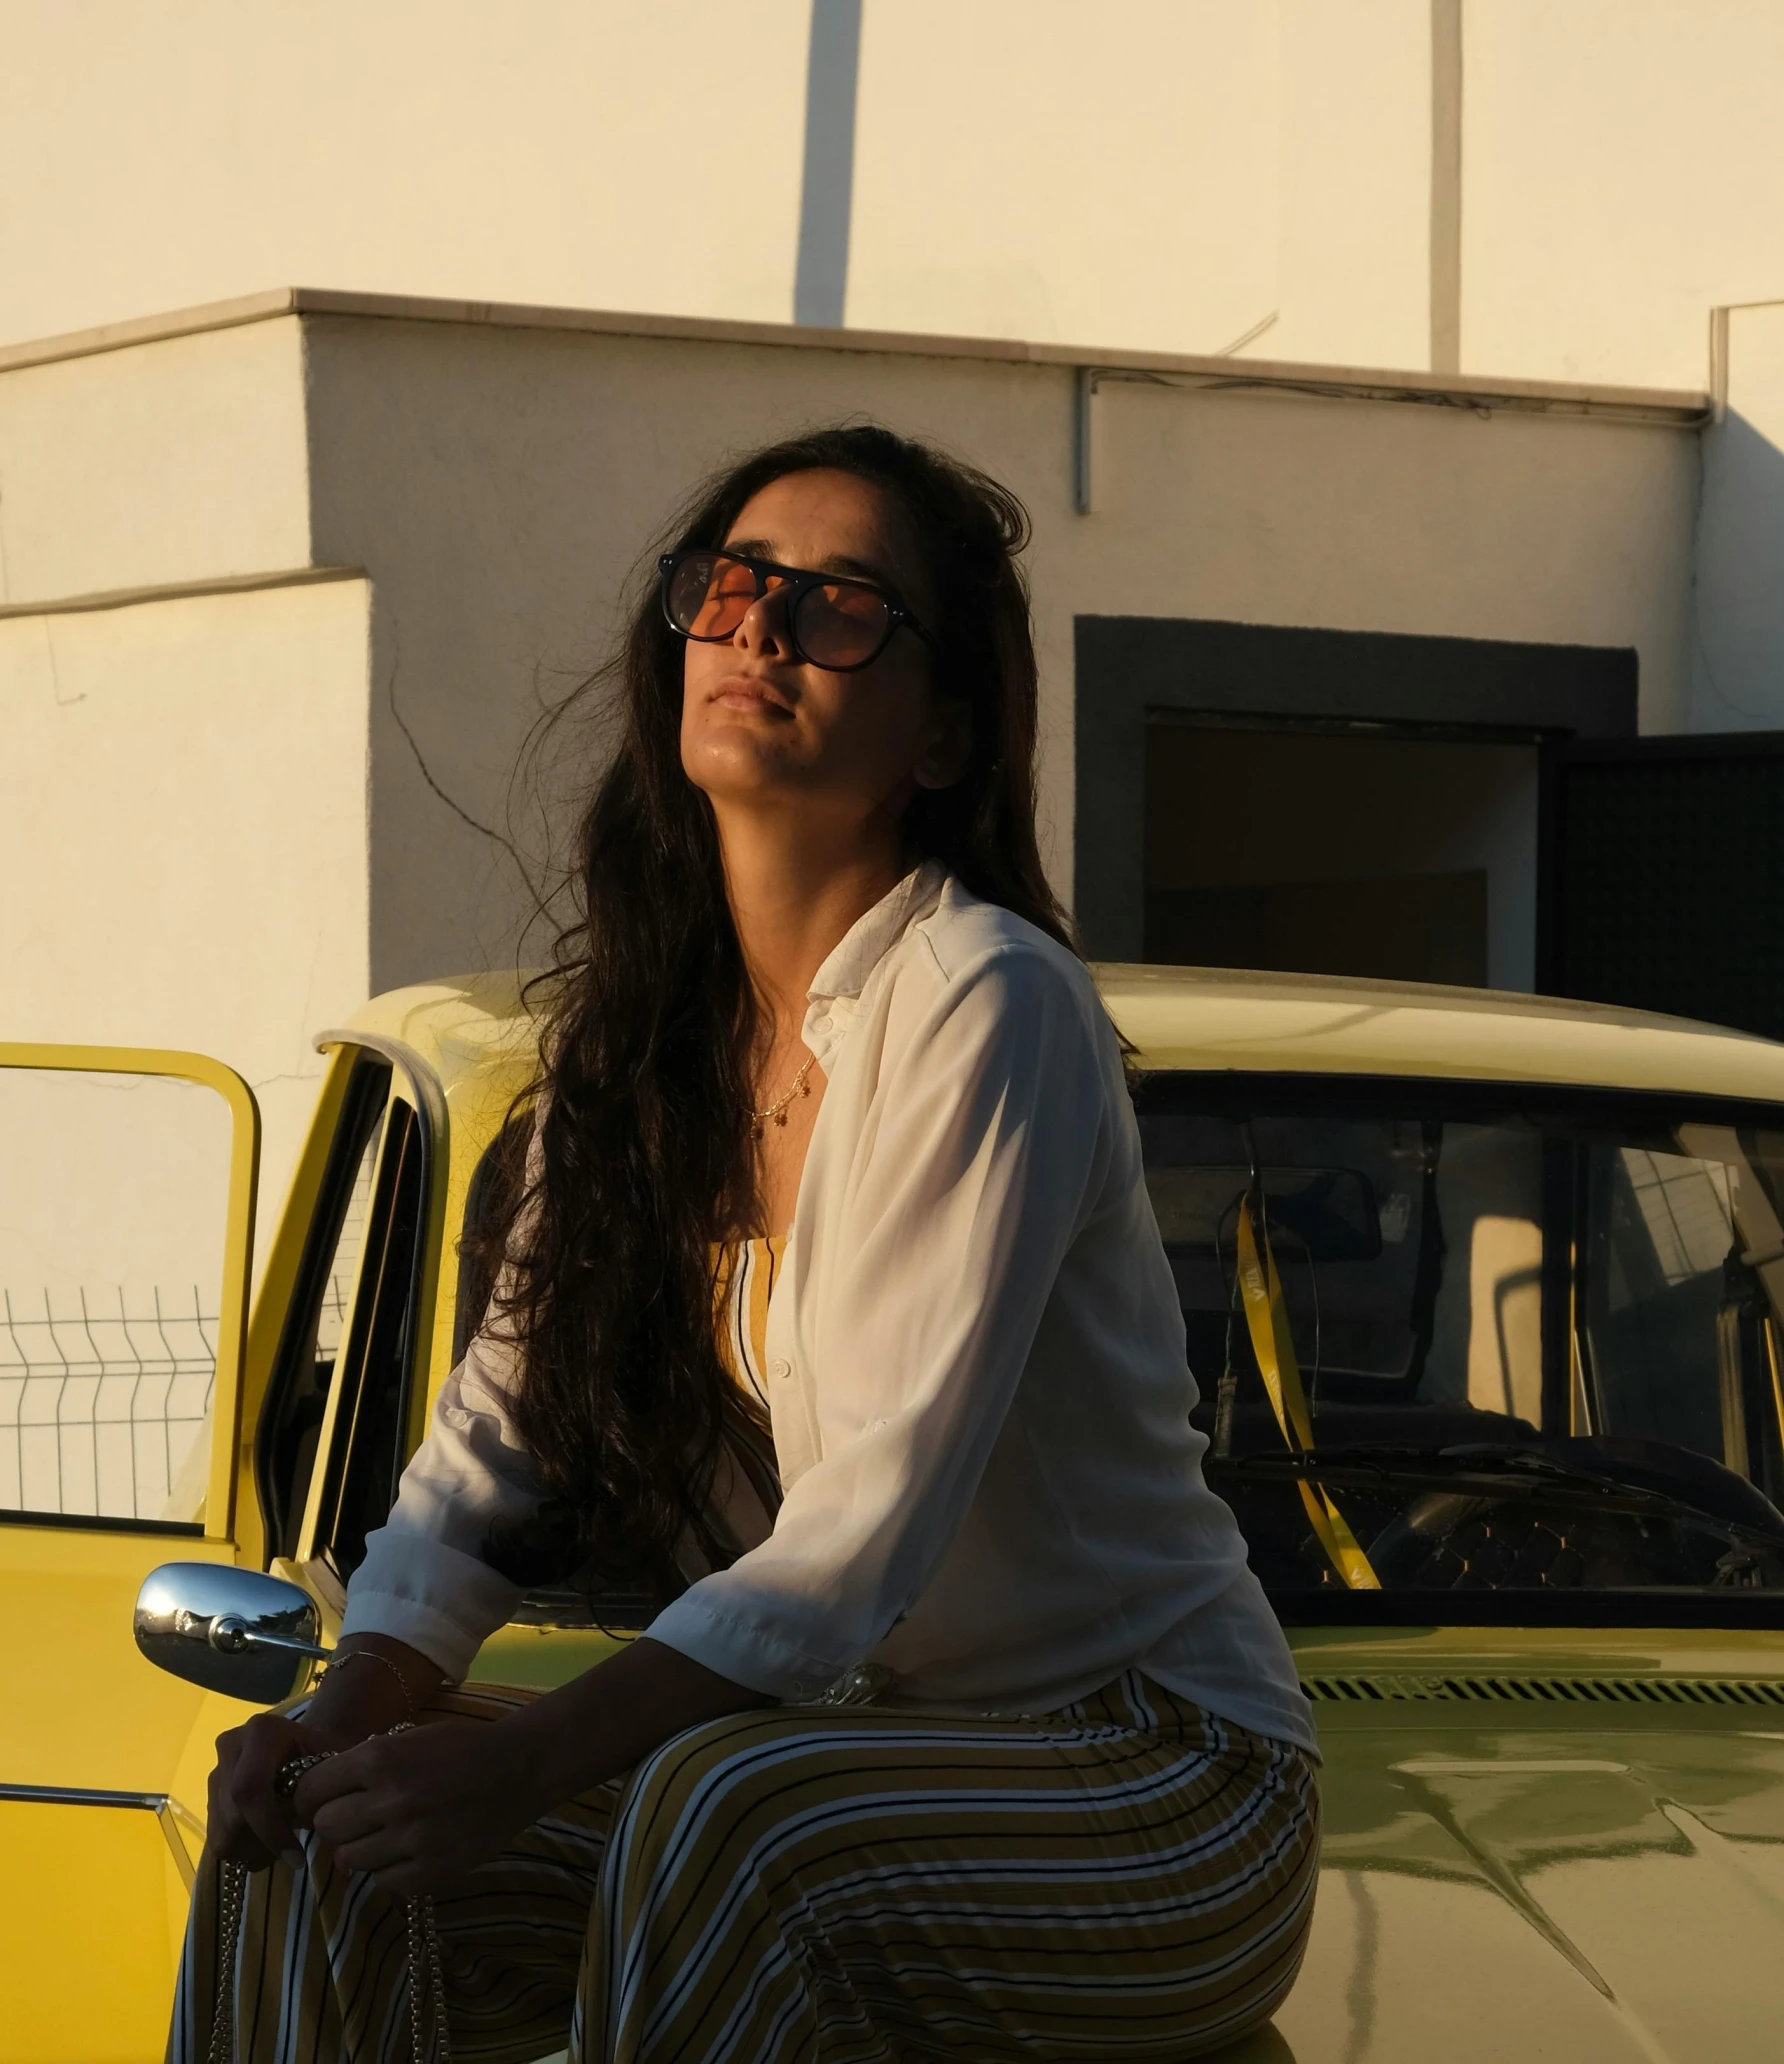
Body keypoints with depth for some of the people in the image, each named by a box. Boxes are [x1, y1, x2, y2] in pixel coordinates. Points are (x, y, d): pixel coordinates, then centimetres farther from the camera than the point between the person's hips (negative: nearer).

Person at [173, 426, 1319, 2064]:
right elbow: (496, 1435, 5)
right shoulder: (639, 1023, 7)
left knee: (721, 1819, -36)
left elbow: (878, 1519, -24)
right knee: (314, 1827, -11)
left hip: (1158, 1773, -7)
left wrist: (524, 1763, -32)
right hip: (864, 1745, 7)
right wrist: (349, 1711, -14)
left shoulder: (983, 1006, -17)